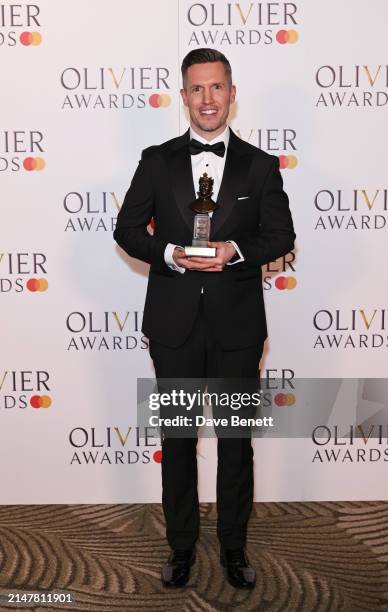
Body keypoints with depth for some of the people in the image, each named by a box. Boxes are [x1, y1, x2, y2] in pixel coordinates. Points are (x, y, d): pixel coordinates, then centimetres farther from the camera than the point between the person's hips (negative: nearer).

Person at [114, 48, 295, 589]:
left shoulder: (260, 165, 4)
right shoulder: (157, 161, 4)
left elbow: (280, 235, 2)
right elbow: (128, 229, 3)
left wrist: (235, 251, -17)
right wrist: (169, 254, -15)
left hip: (237, 324, 0)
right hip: (174, 322, 1)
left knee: (236, 439, 11)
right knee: (177, 438, 11)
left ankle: (234, 546, 29)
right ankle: (181, 547, 28)